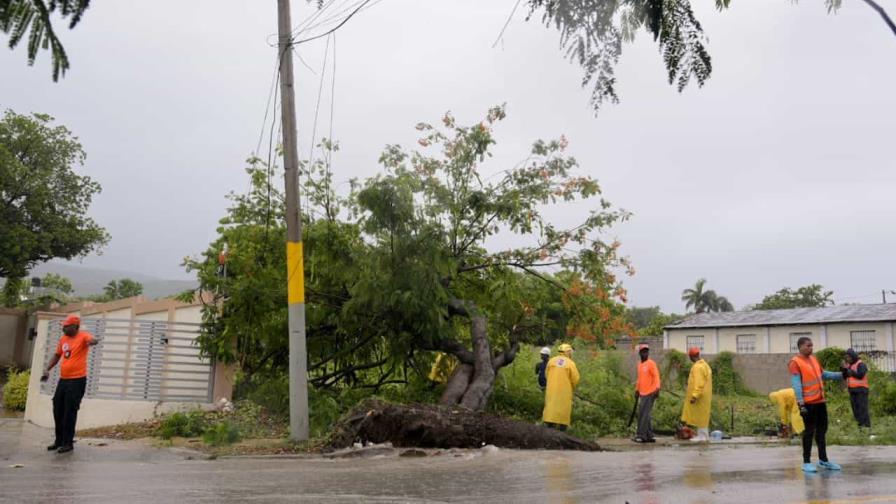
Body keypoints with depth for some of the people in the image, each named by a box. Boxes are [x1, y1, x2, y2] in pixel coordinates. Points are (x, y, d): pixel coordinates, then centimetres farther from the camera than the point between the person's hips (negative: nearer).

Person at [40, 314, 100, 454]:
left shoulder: (83, 336, -10)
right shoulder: (63, 339, 11)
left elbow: (94, 340, -32)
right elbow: (57, 355, 23)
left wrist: (91, 342, -56)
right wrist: (47, 369, 13)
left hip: (77, 380, -8)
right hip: (63, 379, 8)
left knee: (70, 412, -4)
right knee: (58, 410, 13)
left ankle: (68, 443, 5)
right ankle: (59, 440, 26)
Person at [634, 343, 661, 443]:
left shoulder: (651, 363, -7)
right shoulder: (639, 364, 16)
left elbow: (656, 376, -14)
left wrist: (657, 388, -25)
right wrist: (637, 390, 23)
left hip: (650, 393, -8)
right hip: (642, 393, 8)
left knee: (644, 414, -9)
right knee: (643, 415, 9)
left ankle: (641, 435, -7)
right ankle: (649, 436, 15)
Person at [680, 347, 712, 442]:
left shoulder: (697, 367, -19)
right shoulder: (705, 365, 13)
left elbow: (699, 383, -24)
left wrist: (694, 396, -25)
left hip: (700, 396, -10)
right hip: (704, 395, 10)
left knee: (700, 415, -4)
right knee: (702, 416, 14)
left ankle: (702, 435, 1)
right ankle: (703, 434, 19)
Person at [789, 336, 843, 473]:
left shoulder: (813, 359, 14)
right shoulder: (795, 362, -10)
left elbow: (823, 374, 25)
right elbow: (796, 384, -16)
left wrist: (841, 375, 15)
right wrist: (801, 403, -21)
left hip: (820, 401, 8)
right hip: (808, 403, -8)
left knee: (822, 430, 13)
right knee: (809, 432, -4)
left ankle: (823, 459, 24)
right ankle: (806, 462, 3)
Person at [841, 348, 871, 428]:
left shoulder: (861, 364, -7)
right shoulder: (849, 365, 15)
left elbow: (860, 375, -21)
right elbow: (845, 377, 10)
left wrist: (850, 372, -13)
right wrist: (844, 369, -6)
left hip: (861, 390, -8)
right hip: (852, 390, 8)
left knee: (862, 408, -10)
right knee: (855, 409, 9)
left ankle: (867, 426, -9)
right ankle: (860, 425, 16)